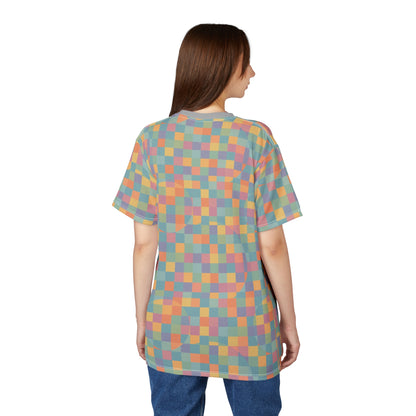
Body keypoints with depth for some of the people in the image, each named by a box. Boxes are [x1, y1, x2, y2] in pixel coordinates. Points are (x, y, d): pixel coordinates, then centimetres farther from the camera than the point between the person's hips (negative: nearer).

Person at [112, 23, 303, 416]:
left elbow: (144, 243, -4)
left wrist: (142, 318, 9)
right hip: (246, 326, -2)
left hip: (173, 327, 2)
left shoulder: (153, 138, -6)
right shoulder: (256, 138, -12)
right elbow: (271, 246, -10)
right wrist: (289, 321, 3)